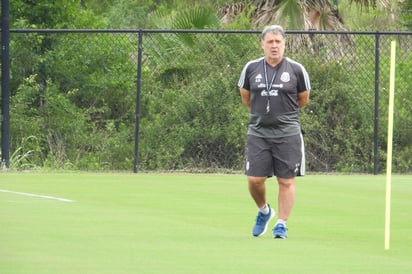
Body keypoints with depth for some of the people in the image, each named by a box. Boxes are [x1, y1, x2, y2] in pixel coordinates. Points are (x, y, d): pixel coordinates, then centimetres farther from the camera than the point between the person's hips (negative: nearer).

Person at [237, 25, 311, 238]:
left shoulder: (296, 70, -1)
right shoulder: (251, 68, 4)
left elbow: (303, 99, 12)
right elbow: (245, 97, 18)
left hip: (287, 133, -1)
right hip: (258, 132, 2)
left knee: (286, 181, -2)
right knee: (254, 179, -3)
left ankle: (282, 223, 8)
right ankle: (264, 211, 24)